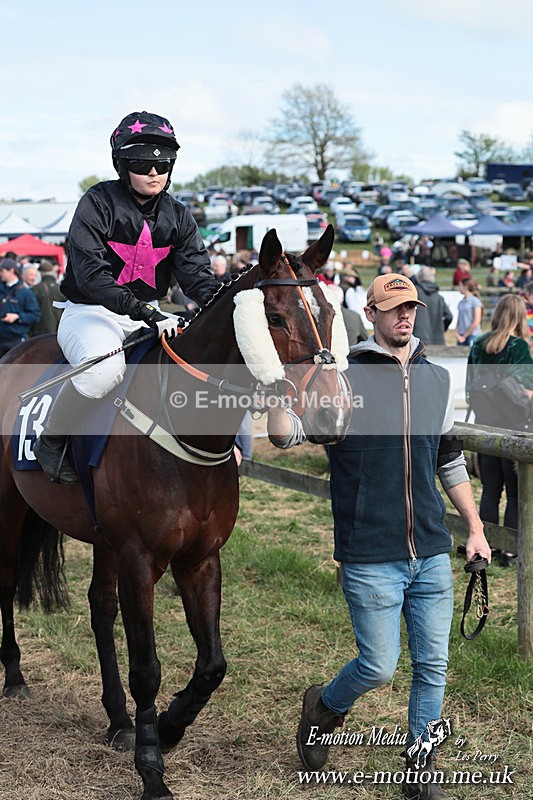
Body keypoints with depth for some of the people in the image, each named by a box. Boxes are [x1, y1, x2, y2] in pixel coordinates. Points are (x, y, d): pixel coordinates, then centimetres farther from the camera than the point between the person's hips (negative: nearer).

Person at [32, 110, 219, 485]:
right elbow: (90, 274, -21)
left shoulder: (177, 216, 7)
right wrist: (143, 312, -33)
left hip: (149, 316, 6)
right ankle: (51, 441, -13)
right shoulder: (99, 203, -10)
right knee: (105, 368, -38)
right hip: (90, 313, -6)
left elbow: (197, 274, -3)